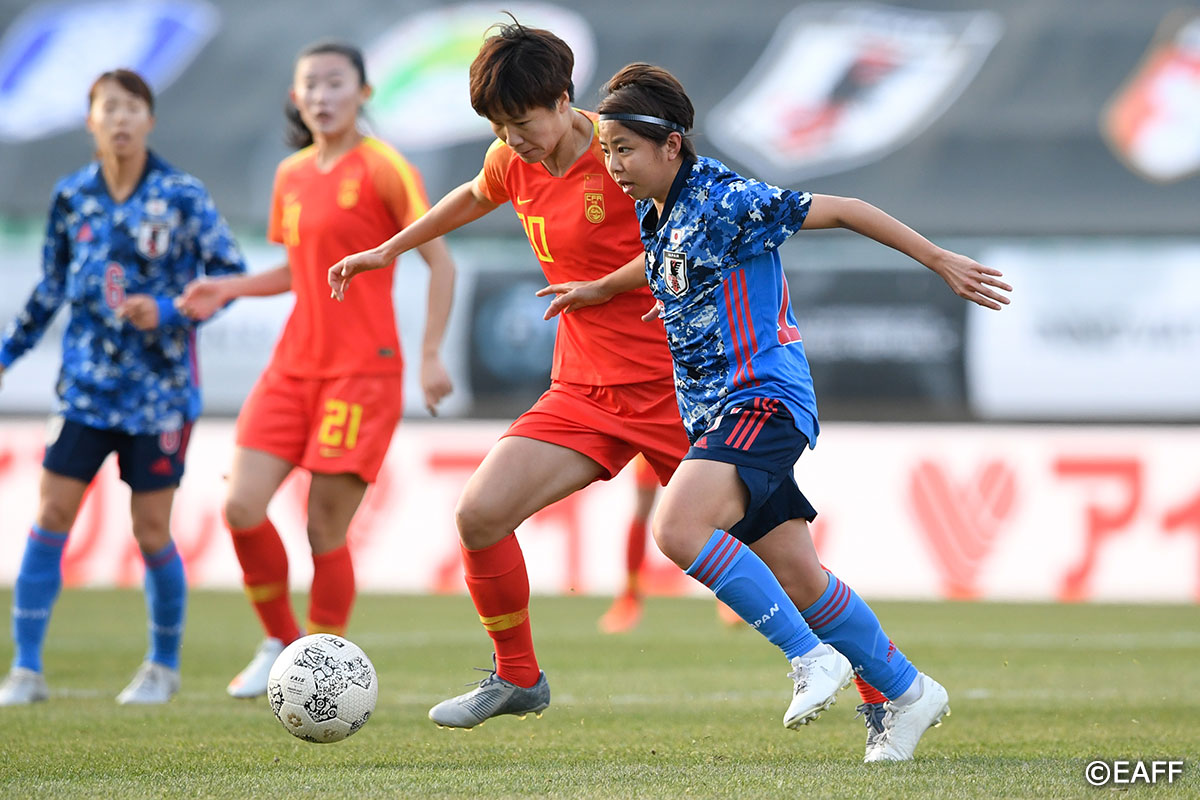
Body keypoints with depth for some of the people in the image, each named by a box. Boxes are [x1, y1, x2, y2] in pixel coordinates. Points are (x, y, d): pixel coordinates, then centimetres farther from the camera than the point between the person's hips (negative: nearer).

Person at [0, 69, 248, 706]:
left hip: (158, 390, -3)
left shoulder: (182, 197, -5)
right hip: (85, 385, 3)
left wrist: (169, 311, -16)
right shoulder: (72, 197, 5)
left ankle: (163, 666, 20)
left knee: (152, 532, 0)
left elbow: (231, 274, -3)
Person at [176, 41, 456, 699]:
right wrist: (227, 290, 10)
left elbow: (439, 261, -8)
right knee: (241, 507, -7)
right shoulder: (291, 176, 12)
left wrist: (431, 356, -16)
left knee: (325, 529, -7)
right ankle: (281, 641, 14)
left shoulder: (383, 168, -7)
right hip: (293, 366, 6)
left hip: (362, 372, -6)